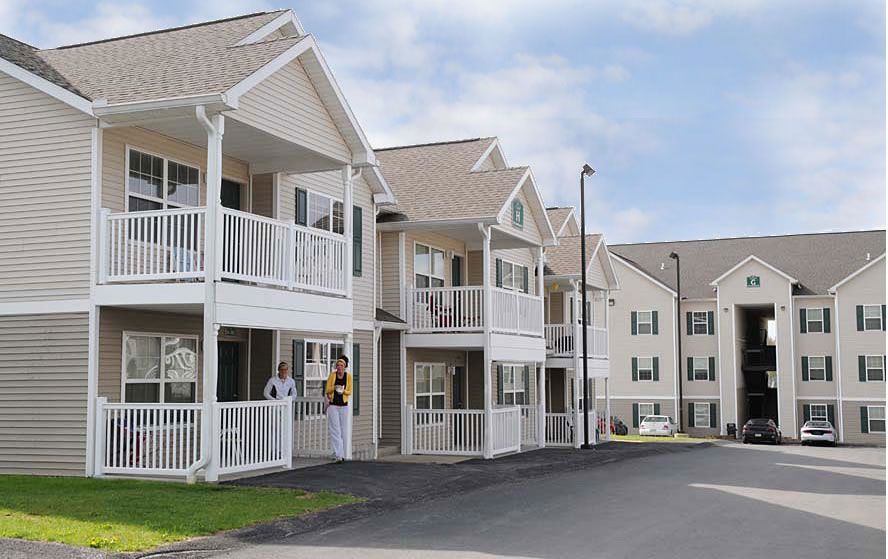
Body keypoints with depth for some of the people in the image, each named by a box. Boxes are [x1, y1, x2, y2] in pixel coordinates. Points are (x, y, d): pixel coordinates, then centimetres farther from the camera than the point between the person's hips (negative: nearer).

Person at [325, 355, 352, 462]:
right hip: (333, 405, -2)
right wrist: (334, 387, -18)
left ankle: (342, 454, 17)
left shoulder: (348, 376, 1)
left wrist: (343, 391, -17)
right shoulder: (332, 375, -2)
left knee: (343, 430, 5)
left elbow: (349, 391, 4)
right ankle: (338, 455, -13)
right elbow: (327, 390, 1)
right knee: (335, 430, -8)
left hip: (344, 406, 2)